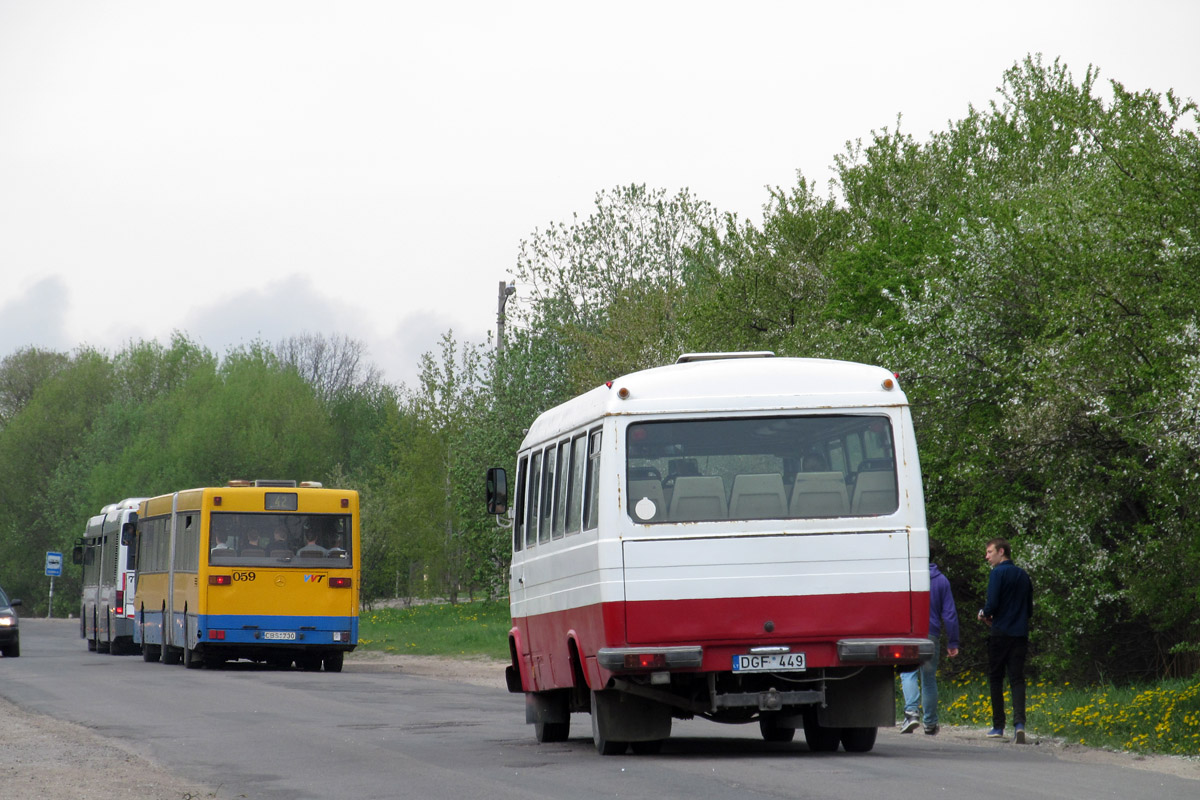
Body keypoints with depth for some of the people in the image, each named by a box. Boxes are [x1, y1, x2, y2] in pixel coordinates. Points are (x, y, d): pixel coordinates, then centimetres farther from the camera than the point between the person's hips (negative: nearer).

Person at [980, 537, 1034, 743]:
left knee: (995, 679, 7)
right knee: (1017, 679, 1)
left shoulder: (998, 573, -8)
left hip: (1000, 634, -5)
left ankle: (998, 726, 9)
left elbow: (992, 604, -16)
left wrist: (984, 614, 4)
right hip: (1020, 634, 5)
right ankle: (1019, 722, -18)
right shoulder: (1023, 576, 12)